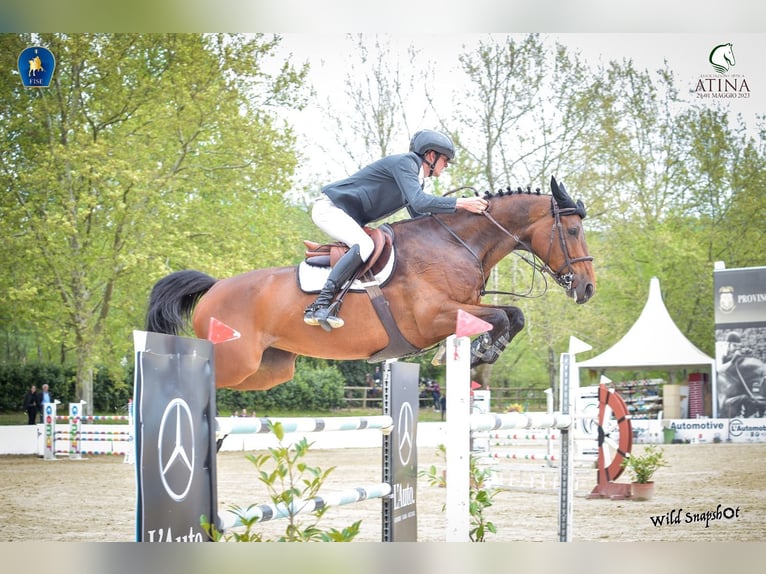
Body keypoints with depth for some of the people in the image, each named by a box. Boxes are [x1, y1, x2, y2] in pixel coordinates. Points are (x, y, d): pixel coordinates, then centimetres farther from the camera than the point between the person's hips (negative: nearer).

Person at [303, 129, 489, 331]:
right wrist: (461, 203, -27)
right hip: (329, 207, -11)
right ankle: (319, 306, -40)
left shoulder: (417, 178, 16)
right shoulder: (404, 163, -15)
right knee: (364, 245, -32)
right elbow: (419, 202, -29)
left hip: (351, 219, 11)